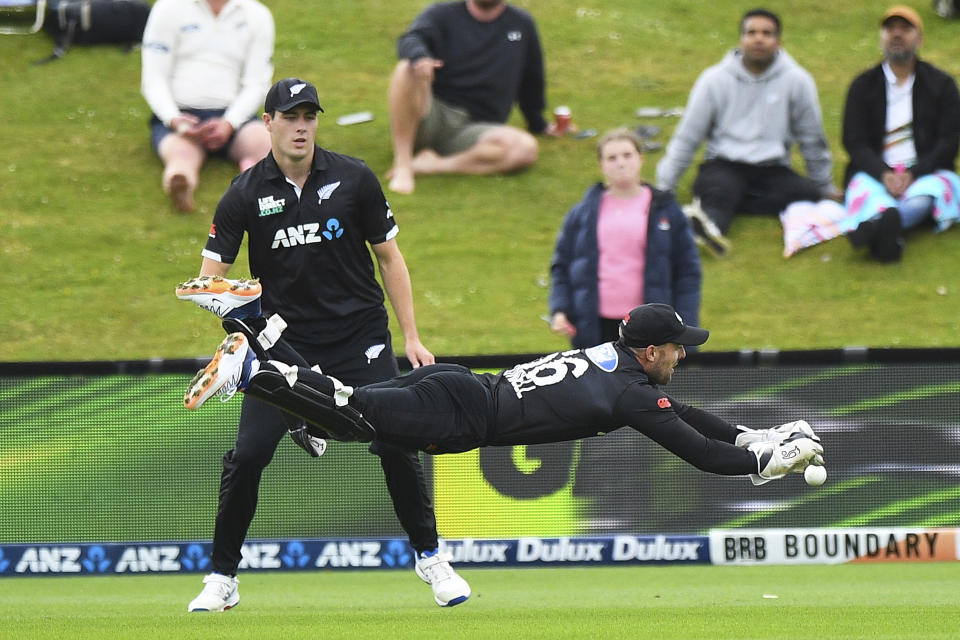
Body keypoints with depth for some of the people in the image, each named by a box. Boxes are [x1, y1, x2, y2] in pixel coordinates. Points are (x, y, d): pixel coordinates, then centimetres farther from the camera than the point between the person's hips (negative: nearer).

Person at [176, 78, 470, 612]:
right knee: (247, 454, -9)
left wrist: (412, 337, -1)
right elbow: (209, 275, -5)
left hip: (360, 335, 0)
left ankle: (430, 557, 12)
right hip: (283, 342, 0)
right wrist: (215, 294, -30)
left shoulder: (354, 178, -4)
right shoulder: (246, 194, -4)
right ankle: (223, 578, 5)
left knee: (396, 443, -8)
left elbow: (389, 257, 4)